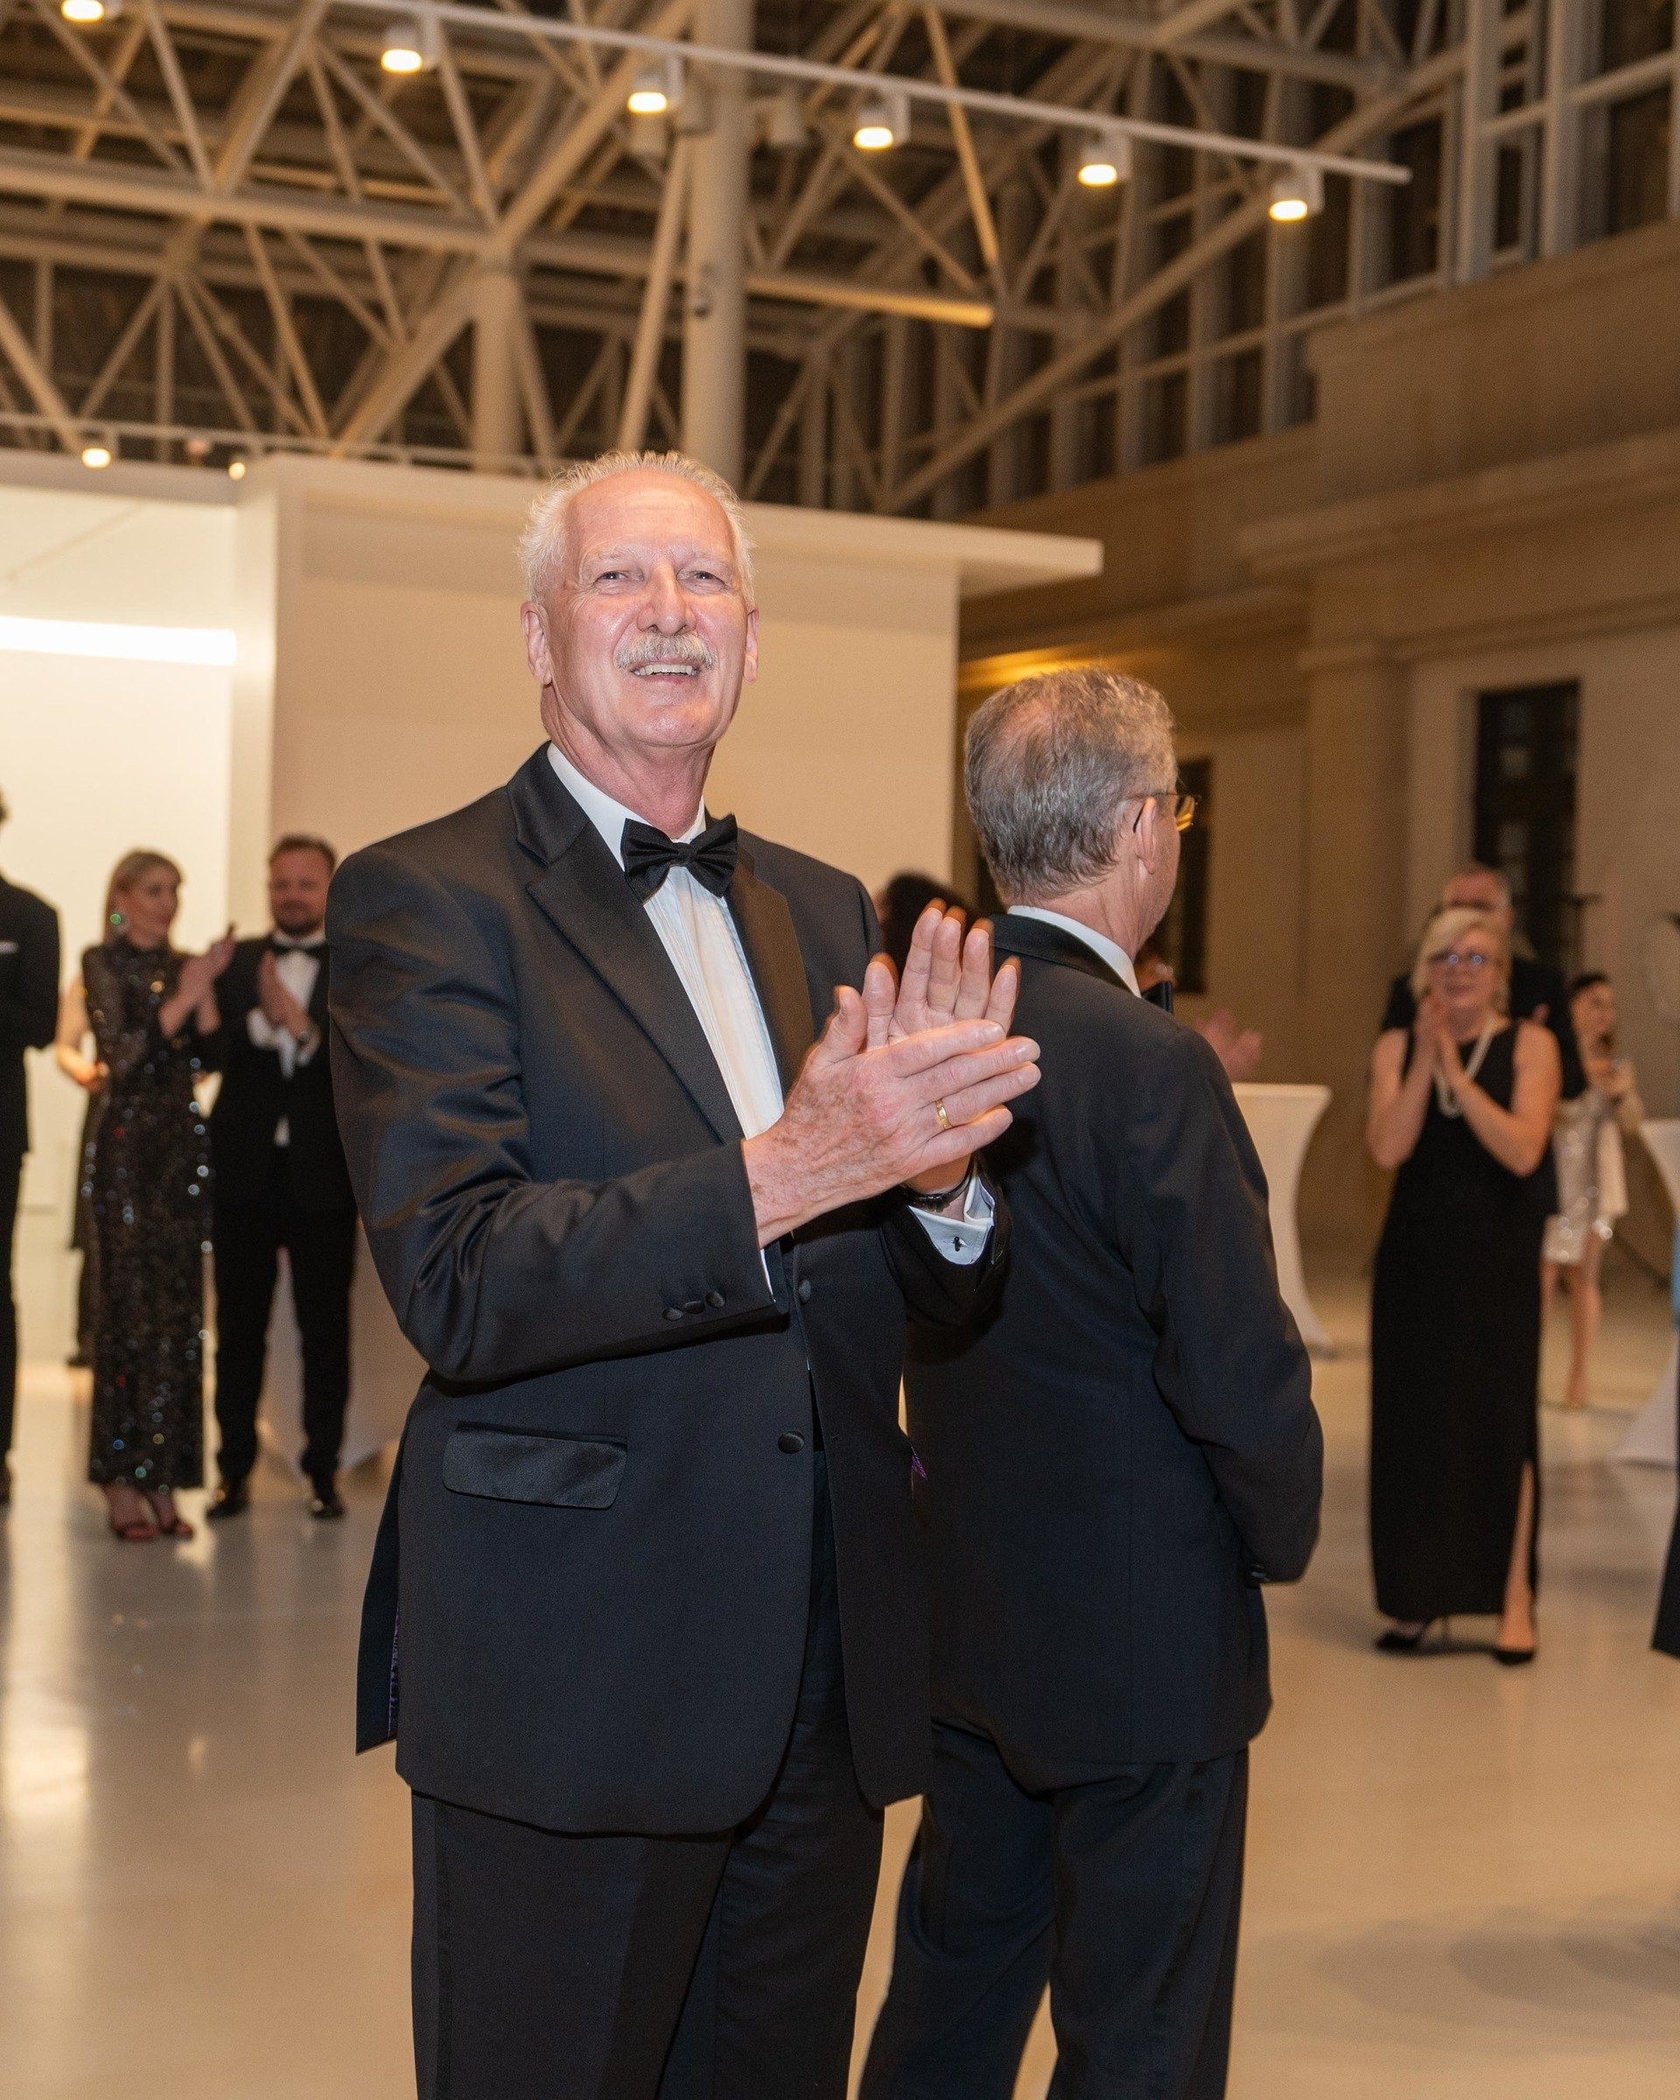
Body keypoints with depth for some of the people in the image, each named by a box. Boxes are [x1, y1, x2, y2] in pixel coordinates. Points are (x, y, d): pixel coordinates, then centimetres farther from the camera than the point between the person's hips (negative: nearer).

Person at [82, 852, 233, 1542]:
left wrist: (207, 987, -6)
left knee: (179, 1312, 3)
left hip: (182, 1148, 5)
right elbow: (122, 1057, -10)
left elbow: (208, 1057, 4)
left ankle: (162, 1480, 8)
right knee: (129, 1308, -5)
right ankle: (121, 1484, 1)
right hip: (127, 1148, -5)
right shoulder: (104, 964, 0)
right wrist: (182, 999, -12)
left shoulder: (183, 966, 14)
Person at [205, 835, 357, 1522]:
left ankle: (323, 1471, 13)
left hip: (323, 1175, -1)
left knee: (325, 1329, 3)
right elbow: (209, 1048, -4)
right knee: (238, 1328, 5)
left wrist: (304, 1029, -20)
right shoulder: (234, 963, 9)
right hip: (245, 1172, 2)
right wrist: (262, 1020, -20)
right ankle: (235, 1471, 13)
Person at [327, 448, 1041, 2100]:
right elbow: (455, 1280, -20)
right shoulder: (428, 900, -8)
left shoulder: (823, 912, 11)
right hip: (569, 1683, -6)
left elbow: (937, 1287, 9)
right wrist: (787, 1170, -29)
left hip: (826, 1681, 6)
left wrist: (937, 1171, -14)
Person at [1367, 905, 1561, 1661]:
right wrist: (1424, 1060, -17)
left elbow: (1523, 1150, -16)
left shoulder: (1529, 1044, -3)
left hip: (1497, 1261, -2)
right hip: (1414, 1256, 3)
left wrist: (1455, 1068, -19)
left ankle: (1514, 1599, 5)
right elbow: (1388, 1148, -10)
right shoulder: (1397, 1046, 4)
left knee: (1500, 1421, -2)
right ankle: (1417, 1596, 16)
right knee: (1413, 1421, 5)